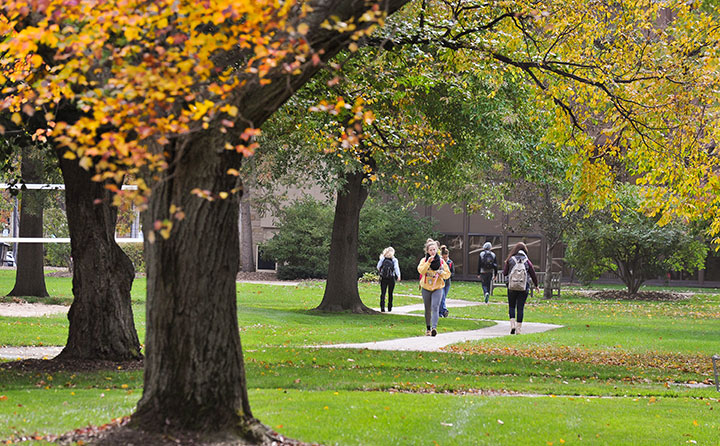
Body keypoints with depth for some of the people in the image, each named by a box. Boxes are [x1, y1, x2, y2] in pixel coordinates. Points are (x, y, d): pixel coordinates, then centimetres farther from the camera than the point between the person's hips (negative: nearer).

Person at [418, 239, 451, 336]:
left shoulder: (441, 261, 3)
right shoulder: (424, 260, -1)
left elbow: (448, 274, 7)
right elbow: (421, 271, -19)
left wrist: (442, 273, -13)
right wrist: (428, 262, -30)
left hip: (437, 288, -1)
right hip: (426, 288, 1)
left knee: (435, 307, -18)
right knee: (427, 310, 9)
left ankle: (434, 327, -30)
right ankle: (428, 328, 24)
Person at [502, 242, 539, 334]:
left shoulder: (510, 260, -5)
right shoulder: (527, 261, -3)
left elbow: (504, 273, 0)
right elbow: (533, 274, 5)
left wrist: (505, 264, 20)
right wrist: (536, 285, 20)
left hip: (512, 287, 0)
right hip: (524, 288, 0)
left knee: (512, 306, 13)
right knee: (520, 308, 6)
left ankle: (512, 325, -4)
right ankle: (518, 328, 5)